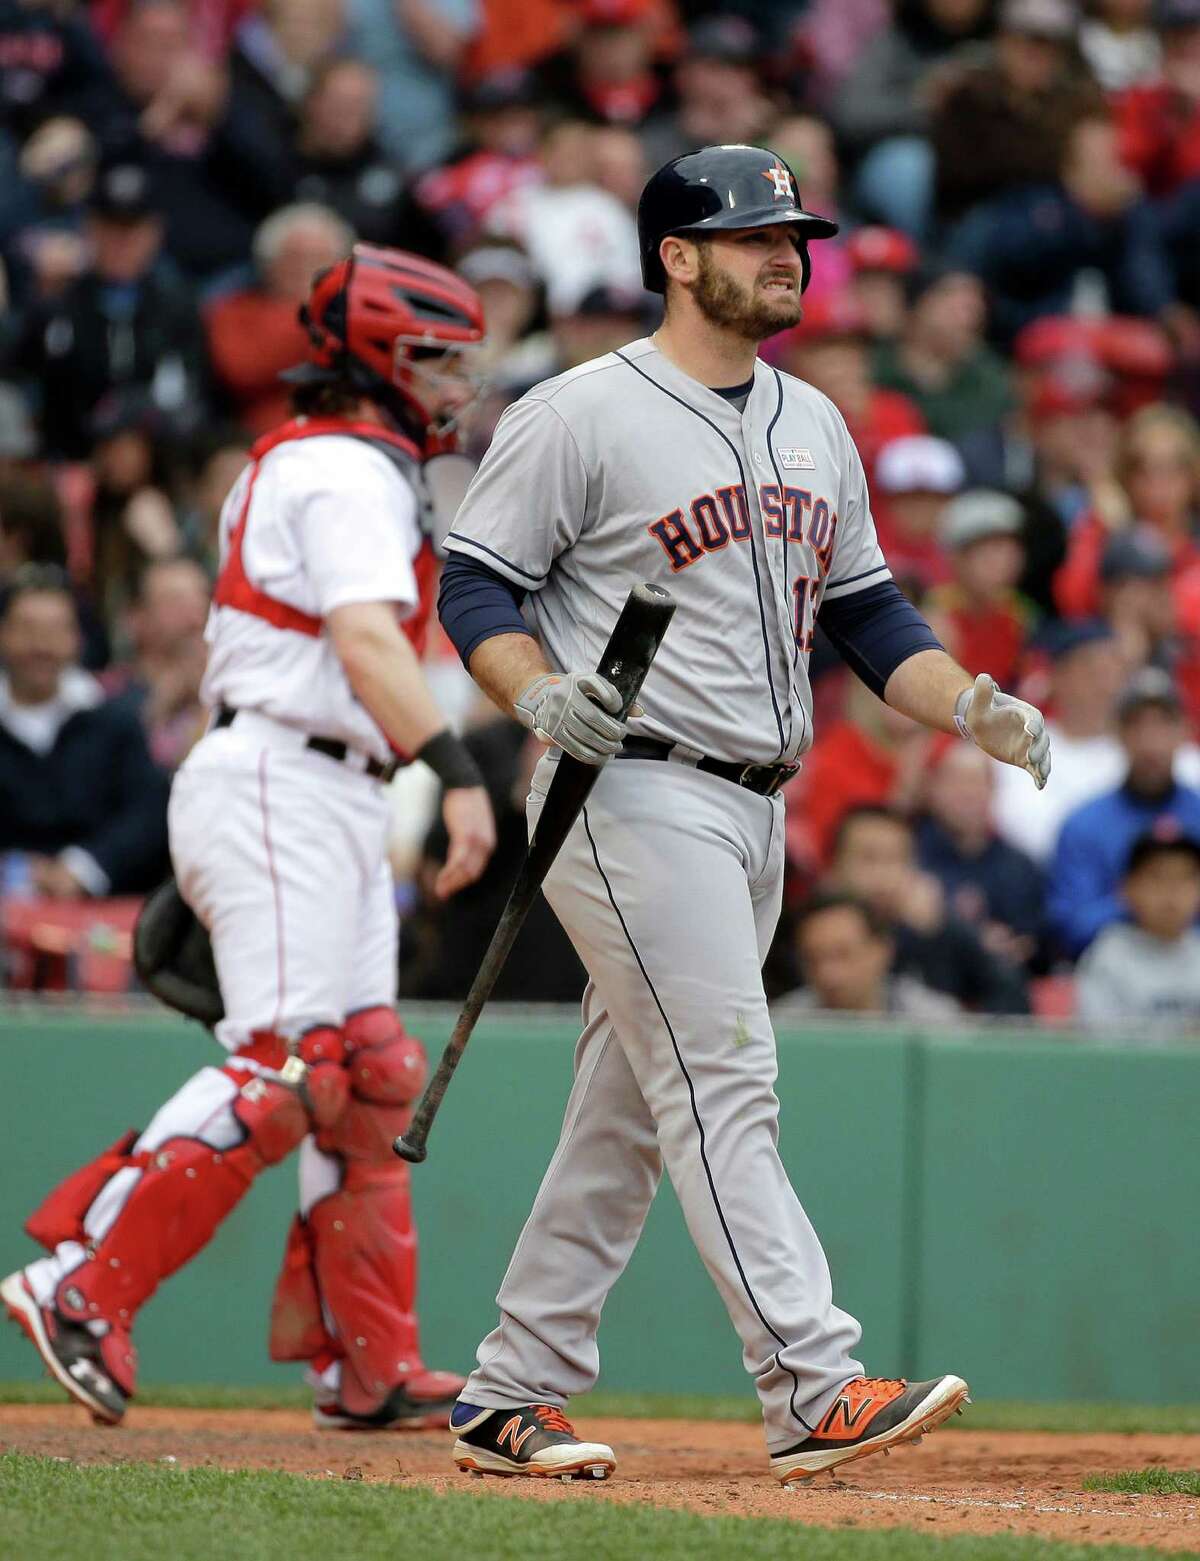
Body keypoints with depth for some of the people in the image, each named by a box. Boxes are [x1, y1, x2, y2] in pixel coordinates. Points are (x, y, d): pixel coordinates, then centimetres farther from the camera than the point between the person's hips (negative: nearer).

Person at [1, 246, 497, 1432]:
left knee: (369, 1077, 7)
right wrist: (457, 773, -36)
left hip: (335, 800, 11)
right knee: (284, 1067, -18)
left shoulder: (294, 463, 22)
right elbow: (366, 640, -25)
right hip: (284, 787, -11)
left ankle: (368, 1367, 8)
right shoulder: (351, 473, -10)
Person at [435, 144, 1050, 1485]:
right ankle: (813, 1389, -21)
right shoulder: (582, 417, -6)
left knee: (628, 1117, 9)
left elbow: (865, 610, 21)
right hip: (632, 800, -8)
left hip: (750, 811, 8)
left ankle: (510, 1400, 15)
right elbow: (474, 583, -6)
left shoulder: (813, 427, 17)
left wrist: (974, 706, 4)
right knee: (720, 1083, -14)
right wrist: (539, 696, -24)